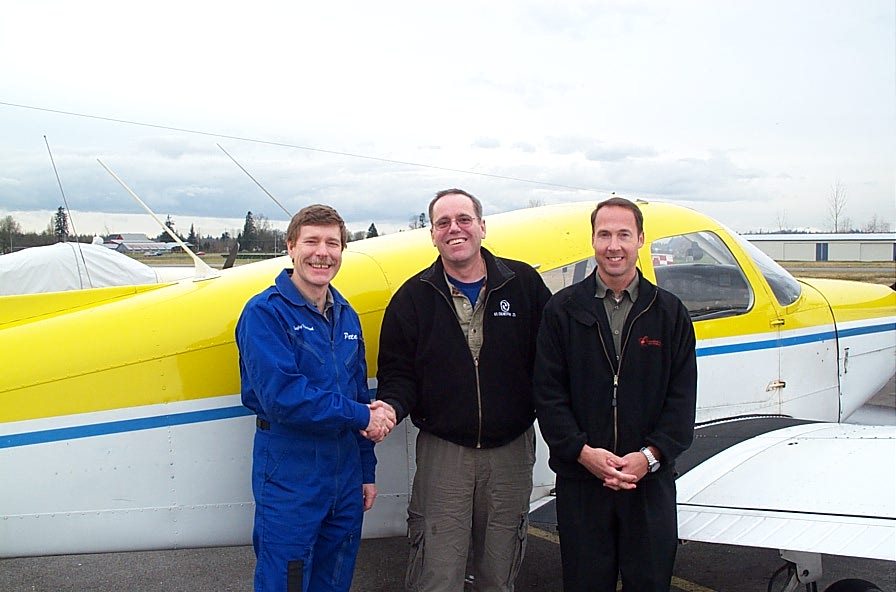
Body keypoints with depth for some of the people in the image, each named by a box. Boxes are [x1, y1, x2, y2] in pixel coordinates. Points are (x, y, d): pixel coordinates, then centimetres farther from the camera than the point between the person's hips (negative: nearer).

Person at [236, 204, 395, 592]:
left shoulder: (347, 317, 9)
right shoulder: (265, 312, -12)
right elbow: (280, 395, -23)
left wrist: (366, 471, 14)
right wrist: (359, 416, -16)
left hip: (345, 475, 6)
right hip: (289, 476, -6)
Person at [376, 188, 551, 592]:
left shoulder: (524, 284, 1)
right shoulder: (413, 297, 3)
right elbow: (397, 371, 3)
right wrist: (391, 406, -17)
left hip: (511, 450, 1)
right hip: (442, 450, -1)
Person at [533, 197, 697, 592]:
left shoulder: (670, 312, 5)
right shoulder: (562, 310, 1)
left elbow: (682, 397, 1)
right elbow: (547, 393, -3)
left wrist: (649, 456, -11)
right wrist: (584, 452, -14)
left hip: (651, 481, 1)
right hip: (579, 478, -1)